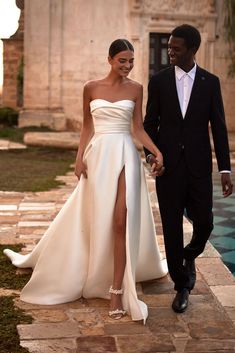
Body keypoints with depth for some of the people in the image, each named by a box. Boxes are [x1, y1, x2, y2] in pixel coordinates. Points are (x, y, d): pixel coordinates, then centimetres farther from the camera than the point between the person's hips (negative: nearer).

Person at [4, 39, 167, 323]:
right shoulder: (91, 88, 5)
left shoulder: (135, 89, 6)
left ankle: (116, 290, -2)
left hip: (125, 156, 0)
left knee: (122, 220, -8)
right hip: (98, 156, 1)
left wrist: (157, 151, -9)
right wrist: (79, 158, 0)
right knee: (95, 219, 7)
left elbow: (138, 128, 5)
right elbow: (87, 127, 9)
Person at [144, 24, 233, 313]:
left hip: (199, 166, 0)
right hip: (168, 165, 0)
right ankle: (182, 285, 19)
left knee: (204, 223, 1)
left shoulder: (210, 82, 3)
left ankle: (189, 256, 36)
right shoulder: (158, 80, 3)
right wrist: (150, 153, -10)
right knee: (172, 227, 3)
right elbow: (150, 122, 7)